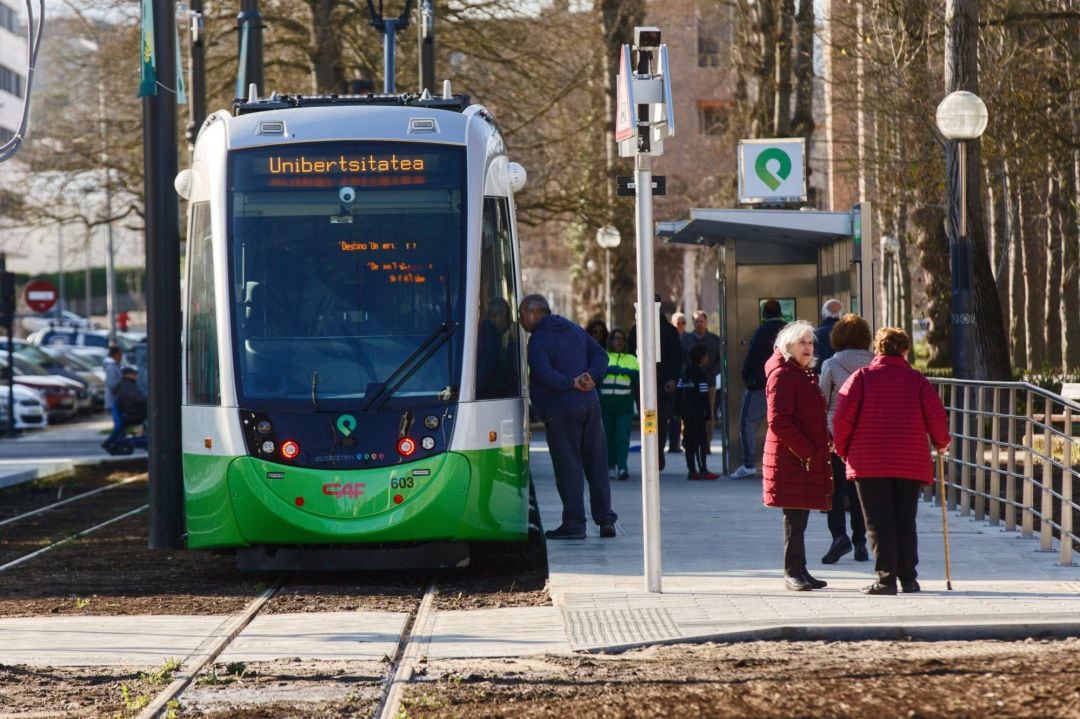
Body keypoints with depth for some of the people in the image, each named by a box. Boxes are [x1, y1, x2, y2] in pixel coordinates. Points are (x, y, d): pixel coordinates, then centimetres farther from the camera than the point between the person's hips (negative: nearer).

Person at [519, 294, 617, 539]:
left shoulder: (538, 340, -9)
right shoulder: (574, 330, 15)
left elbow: (545, 375, -22)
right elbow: (600, 355, 13)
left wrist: (572, 384, -13)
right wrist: (592, 377, -1)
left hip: (561, 411, -7)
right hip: (590, 404, 7)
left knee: (568, 467, -2)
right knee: (596, 465, 9)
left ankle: (574, 523, -1)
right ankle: (605, 519, 8)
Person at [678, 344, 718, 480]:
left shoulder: (686, 373, 13)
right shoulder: (701, 375, -10)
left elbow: (679, 392, 14)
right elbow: (704, 397, -13)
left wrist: (679, 411, 18)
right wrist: (708, 414, -9)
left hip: (685, 412, 7)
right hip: (697, 412, -7)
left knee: (689, 441, 8)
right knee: (701, 440, -5)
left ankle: (692, 470, 9)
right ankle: (702, 470, -9)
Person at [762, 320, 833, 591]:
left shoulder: (804, 375, 19)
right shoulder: (782, 375, -11)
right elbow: (778, 421, -19)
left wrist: (821, 447, 13)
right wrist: (806, 451, -19)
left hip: (809, 456, 9)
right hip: (791, 460, -9)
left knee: (799, 517, 12)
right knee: (795, 517, -7)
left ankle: (798, 572, 16)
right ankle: (793, 572, -4)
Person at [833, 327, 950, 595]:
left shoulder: (861, 377, 2)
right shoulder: (917, 380, 6)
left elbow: (843, 416, -6)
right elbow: (936, 414, 1)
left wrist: (842, 449, 8)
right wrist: (941, 442, 20)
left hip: (869, 463, -2)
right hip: (911, 463, 2)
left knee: (879, 523, -2)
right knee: (905, 521, 10)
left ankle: (886, 578, -9)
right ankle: (908, 578, 9)